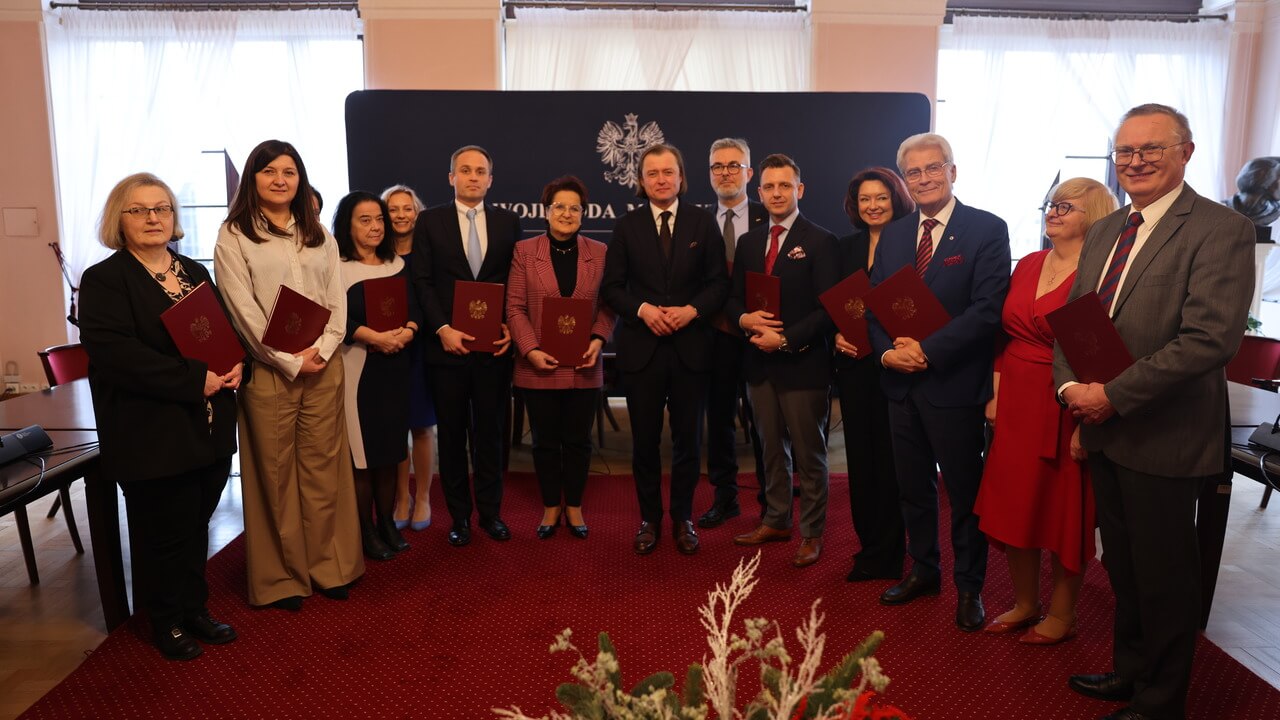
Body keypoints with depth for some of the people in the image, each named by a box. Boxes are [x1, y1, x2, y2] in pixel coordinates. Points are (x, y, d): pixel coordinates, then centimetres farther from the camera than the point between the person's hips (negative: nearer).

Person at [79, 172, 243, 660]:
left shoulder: (195, 272, 13)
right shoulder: (104, 280, -7)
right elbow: (114, 352, -19)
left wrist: (236, 365, -6)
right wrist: (195, 380, -22)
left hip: (209, 429, 6)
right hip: (153, 436, -6)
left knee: (196, 525, 16)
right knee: (166, 533, 6)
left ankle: (195, 610, 33)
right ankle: (167, 621, 26)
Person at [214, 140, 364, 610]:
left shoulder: (318, 235, 14)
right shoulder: (234, 235, 0)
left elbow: (337, 298, 8)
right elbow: (243, 308, -7)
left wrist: (323, 349, -7)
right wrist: (290, 360, -12)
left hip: (324, 366, 4)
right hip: (269, 370, -3)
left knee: (323, 468, 7)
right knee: (275, 475, 4)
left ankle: (328, 567, 18)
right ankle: (283, 577, 16)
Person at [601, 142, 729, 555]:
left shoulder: (703, 222, 5)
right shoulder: (627, 226, 5)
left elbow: (719, 282, 3)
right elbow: (612, 287, 3)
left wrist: (691, 310, -14)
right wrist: (642, 309, -14)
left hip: (691, 346, 0)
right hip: (642, 347, 0)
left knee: (688, 439, 8)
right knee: (645, 439, 7)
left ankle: (682, 519, 24)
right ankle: (649, 519, 23)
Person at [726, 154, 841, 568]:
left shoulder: (821, 242, -6)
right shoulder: (749, 242, 12)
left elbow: (828, 310, -12)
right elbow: (733, 299, 13)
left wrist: (785, 339, -19)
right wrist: (745, 319, -9)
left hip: (803, 363, -5)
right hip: (760, 363, 5)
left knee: (809, 454, 5)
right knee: (772, 450, 16)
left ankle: (811, 533, 18)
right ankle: (775, 521, 30)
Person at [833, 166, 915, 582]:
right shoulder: (848, 247, 12)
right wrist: (838, 335, -1)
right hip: (854, 365, 5)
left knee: (889, 458, 2)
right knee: (860, 457, 10)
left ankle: (884, 554, 16)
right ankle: (869, 543, 25)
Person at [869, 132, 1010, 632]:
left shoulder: (987, 230, -7)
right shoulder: (893, 235, 10)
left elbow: (987, 309, -16)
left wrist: (926, 350, -20)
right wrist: (887, 351, -8)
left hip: (954, 382, -5)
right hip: (901, 383, 5)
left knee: (965, 492, 8)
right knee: (913, 487, 17)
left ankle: (969, 587, 25)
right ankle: (923, 571, 35)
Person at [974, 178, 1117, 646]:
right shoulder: (1027, 265, 9)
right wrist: (996, 394, 7)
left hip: (1065, 411, -6)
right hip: (1015, 407, 6)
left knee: (1065, 512, 7)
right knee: (1014, 506, 12)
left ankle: (1061, 615, 26)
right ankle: (1024, 604, 30)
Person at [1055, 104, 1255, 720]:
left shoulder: (1221, 230, -12)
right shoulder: (1103, 232, 11)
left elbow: (1210, 338, -22)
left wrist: (1113, 395, -21)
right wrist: (1070, 385, -5)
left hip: (1164, 436, -7)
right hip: (1104, 431, 7)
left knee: (1163, 576, 9)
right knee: (1123, 567, 20)